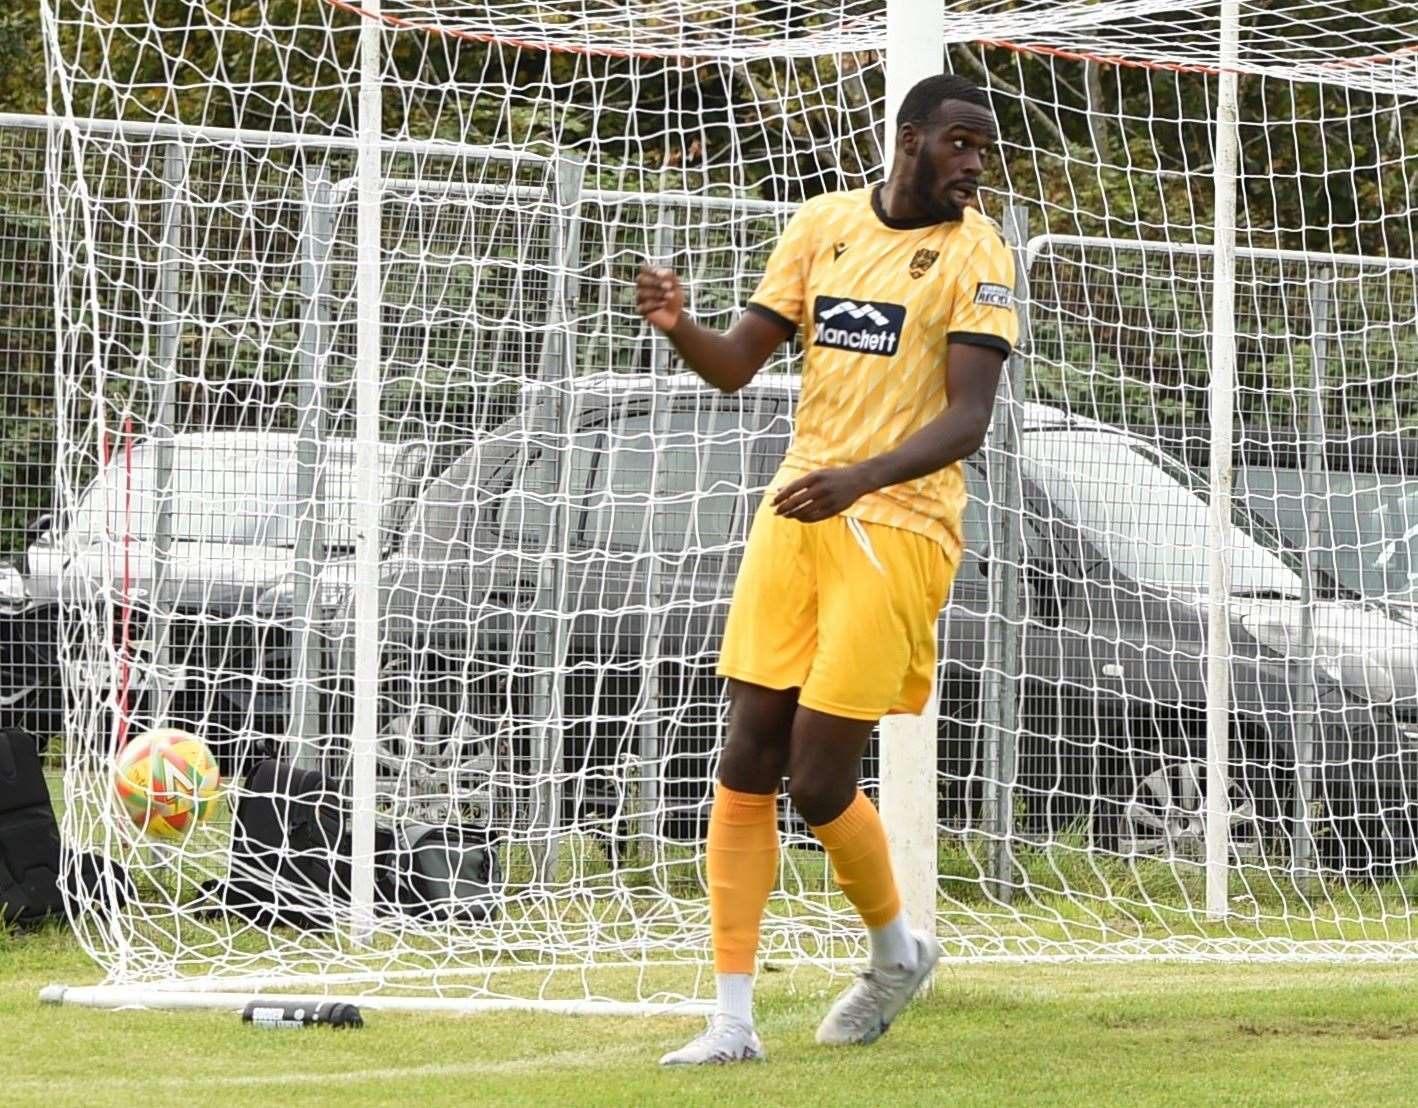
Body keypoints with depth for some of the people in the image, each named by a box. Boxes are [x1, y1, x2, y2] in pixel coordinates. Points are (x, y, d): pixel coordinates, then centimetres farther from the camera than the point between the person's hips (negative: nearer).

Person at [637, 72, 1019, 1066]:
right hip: (795, 513, 5)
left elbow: (967, 421, -14)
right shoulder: (823, 223, 9)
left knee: (819, 785, -6)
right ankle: (733, 1021, 5)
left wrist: (861, 477, -30)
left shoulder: (977, 255, -5)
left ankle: (897, 948, 24)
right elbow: (737, 364, 11)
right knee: (747, 767, 0)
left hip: (897, 528, -5)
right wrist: (680, 327, -11)